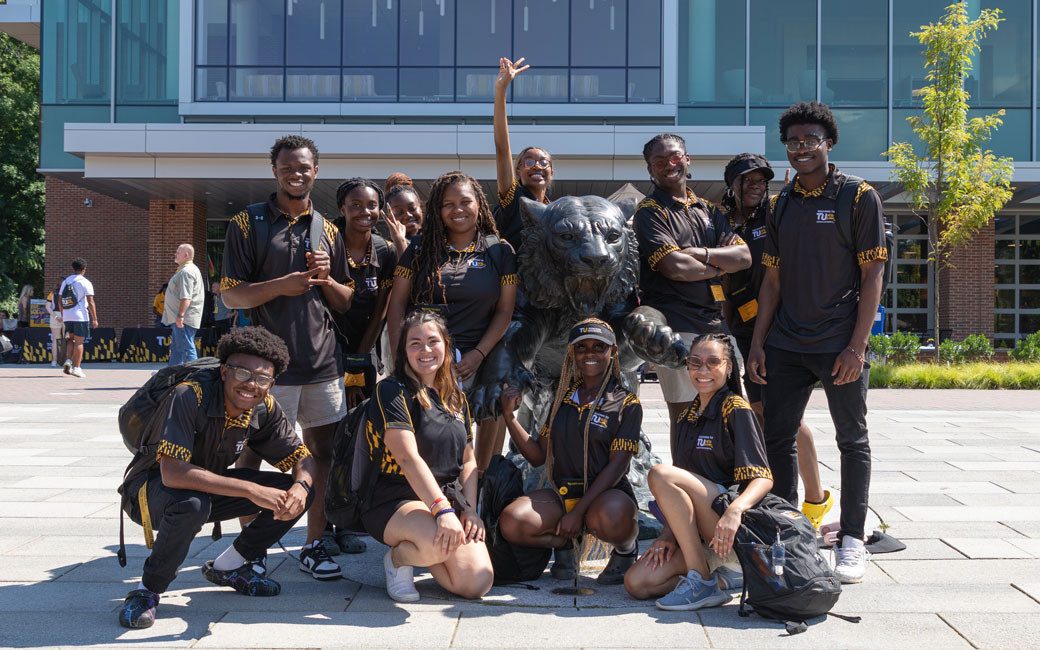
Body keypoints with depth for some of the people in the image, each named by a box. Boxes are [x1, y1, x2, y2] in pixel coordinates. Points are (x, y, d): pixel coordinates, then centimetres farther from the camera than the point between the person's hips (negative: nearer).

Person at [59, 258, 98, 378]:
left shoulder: (65, 281, 11)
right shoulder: (85, 283, -6)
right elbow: (91, 302, -10)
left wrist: (62, 316, 24)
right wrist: (95, 319, -7)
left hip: (67, 317, 5)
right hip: (80, 316, -5)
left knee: (71, 339, 19)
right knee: (79, 341, -1)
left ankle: (68, 360, 0)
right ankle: (76, 368, -1)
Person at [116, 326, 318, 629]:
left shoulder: (265, 409, -11)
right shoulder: (190, 396, -30)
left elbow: (302, 458, -3)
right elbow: (172, 473, -40)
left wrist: (301, 486, -29)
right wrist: (251, 490, -42)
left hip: (210, 485, 6)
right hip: (151, 487, -6)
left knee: (300, 491, -9)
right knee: (192, 504, -41)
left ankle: (228, 566, 9)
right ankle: (148, 590, -15)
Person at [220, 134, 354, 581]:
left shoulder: (327, 231, 15)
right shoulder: (247, 223, 2)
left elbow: (345, 304, 17)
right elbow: (230, 294, -3)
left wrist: (326, 279, -4)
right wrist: (281, 285, -17)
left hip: (322, 361, 4)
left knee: (325, 451, 5)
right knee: (254, 452, 0)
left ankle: (314, 544, 14)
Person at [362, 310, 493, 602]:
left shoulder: (456, 397, 14)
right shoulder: (391, 392, -7)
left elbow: (468, 460, 16)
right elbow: (408, 457, -20)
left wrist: (470, 509, -1)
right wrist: (442, 510, -31)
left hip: (449, 501, 6)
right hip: (395, 502, -6)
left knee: (478, 583, -15)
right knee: (442, 543, -38)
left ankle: (420, 551, 14)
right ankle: (397, 557, -3)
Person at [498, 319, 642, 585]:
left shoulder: (626, 403, -1)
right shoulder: (563, 398, 13)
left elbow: (616, 466, -9)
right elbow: (538, 456, 11)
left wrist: (578, 511, -19)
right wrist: (509, 416, -2)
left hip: (607, 493, -3)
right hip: (562, 493, 3)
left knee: (609, 517, -40)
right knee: (511, 523, -25)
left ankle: (626, 549, -1)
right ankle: (564, 543, 7)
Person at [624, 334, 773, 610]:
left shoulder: (736, 410, -4)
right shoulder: (688, 416, 18)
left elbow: (763, 478, -16)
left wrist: (735, 509, -36)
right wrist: (669, 534, 1)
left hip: (737, 525, -6)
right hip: (698, 531, 6)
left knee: (659, 475, -27)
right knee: (637, 582, -16)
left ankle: (703, 582, -23)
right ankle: (722, 575, -1)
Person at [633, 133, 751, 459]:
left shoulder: (707, 210, 20)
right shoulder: (650, 212, -2)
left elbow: (744, 255, 7)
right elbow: (675, 267, -16)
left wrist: (701, 254, -9)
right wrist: (719, 266, 0)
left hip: (715, 322, 7)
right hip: (676, 326, -7)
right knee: (685, 414, -6)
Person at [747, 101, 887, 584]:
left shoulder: (859, 197, -3)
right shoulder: (782, 205, 11)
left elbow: (872, 276, -7)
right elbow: (773, 278, 13)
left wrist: (856, 346, -14)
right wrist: (758, 343, 6)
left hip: (839, 345, -5)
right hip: (786, 345, 5)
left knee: (853, 441, 4)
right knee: (777, 438, 6)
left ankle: (852, 542, 14)